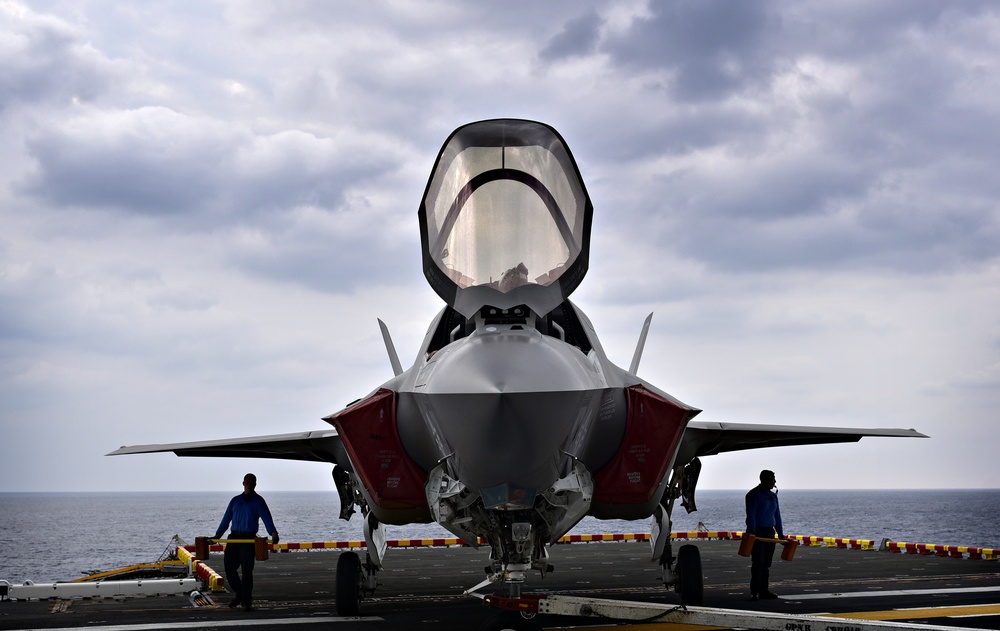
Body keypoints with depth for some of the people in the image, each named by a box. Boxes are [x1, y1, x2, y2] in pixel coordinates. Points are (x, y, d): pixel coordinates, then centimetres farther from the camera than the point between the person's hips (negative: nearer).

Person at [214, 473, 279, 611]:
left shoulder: (258, 501, 3)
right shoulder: (235, 501, 16)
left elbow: (266, 518, -11)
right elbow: (226, 519, 20)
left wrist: (273, 533, -27)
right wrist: (217, 536, 16)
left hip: (249, 539, -4)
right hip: (234, 537, 4)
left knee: (247, 571, -7)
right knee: (229, 567, 3)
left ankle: (247, 602, -2)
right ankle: (240, 595, 23)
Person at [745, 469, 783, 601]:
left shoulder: (773, 496, 15)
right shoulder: (754, 495, -9)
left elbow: (777, 515, 19)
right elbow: (751, 515, -17)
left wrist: (780, 534, 16)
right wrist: (752, 533, -25)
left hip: (769, 532, 7)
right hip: (757, 532, -7)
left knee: (766, 563, 8)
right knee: (758, 563, -11)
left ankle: (763, 590, 14)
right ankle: (754, 592, -10)